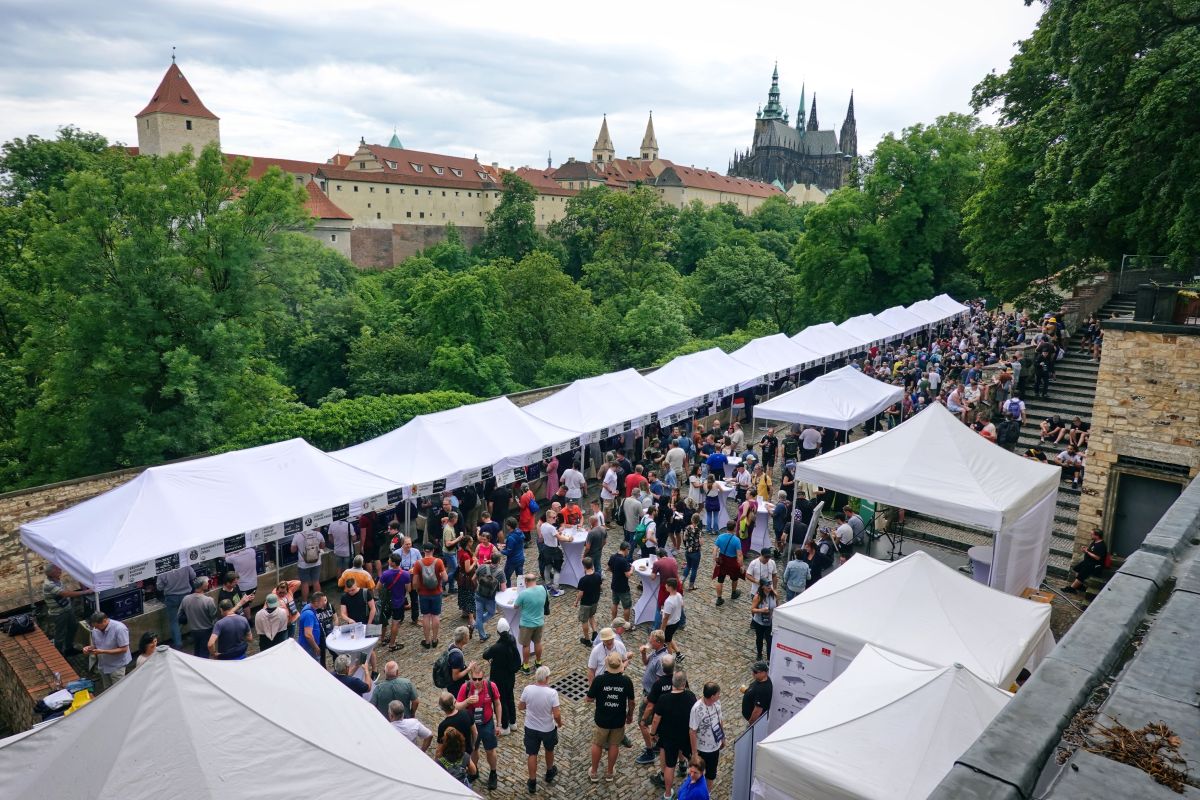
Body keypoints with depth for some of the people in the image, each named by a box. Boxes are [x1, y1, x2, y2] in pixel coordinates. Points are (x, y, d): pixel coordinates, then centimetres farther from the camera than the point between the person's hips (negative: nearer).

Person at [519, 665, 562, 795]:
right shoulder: (552, 693, -26)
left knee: (532, 754, 17)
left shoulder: (527, 689, -18)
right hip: (548, 729, -1)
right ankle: (550, 773, 47)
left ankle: (532, 783, 25)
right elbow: (556, 715, -21)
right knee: (549, 750, 26)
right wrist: (560, 723, 0)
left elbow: (521, 707, -3)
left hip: (531, 728, 1)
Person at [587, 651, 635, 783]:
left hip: (602, 719, -1)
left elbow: (589, 699, -12)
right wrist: (630, 715, 14)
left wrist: (590, 686, 6)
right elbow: (631, 702, -4)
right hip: (619, 720, 1)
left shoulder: (599, 679, -22)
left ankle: (594, 773, 31)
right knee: (614, 745, 21)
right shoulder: (626, 680, -17)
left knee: (597, 745, 20)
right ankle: (610, 773, 34)